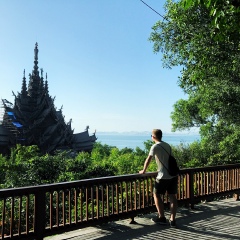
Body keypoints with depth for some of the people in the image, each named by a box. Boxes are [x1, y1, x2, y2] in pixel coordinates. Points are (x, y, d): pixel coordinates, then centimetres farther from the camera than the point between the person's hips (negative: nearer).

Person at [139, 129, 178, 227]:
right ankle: (172, 220, 11)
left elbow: (148, 159, -14)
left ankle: (162, 218, 12)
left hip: (163, 176, -6)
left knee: (156, 195, 10)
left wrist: (143, 170, -2)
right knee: (172, 196, 9)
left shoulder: (155, 146, -8)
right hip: (173, 175, 7)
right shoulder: (167, 145, 13)